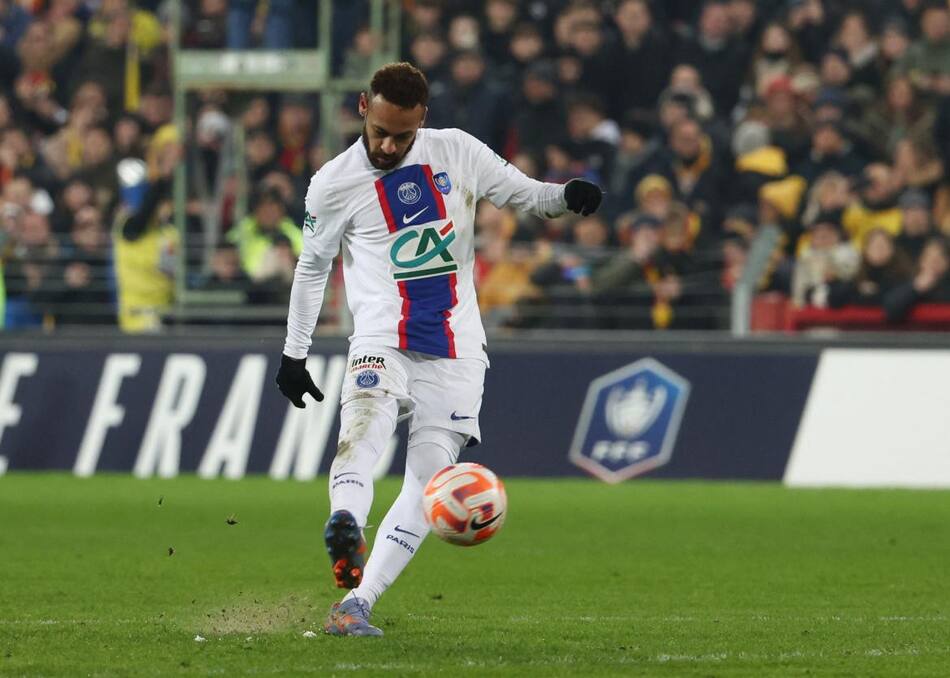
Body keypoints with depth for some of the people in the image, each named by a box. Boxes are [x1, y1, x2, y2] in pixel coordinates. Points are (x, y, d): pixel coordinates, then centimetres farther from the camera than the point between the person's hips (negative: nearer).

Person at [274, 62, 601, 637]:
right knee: (364, 422, -33)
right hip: (382, 344, -2)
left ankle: (357, 603, -10)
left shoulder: (457, 152, 4)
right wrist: (294, 354, 16)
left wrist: (569, 197, -11)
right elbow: (313, 266, 14)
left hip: (456, 352, 2)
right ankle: (345, 529, -58)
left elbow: (524, 194, 11)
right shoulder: (335, 184, 2)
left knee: (428, 479, -8)